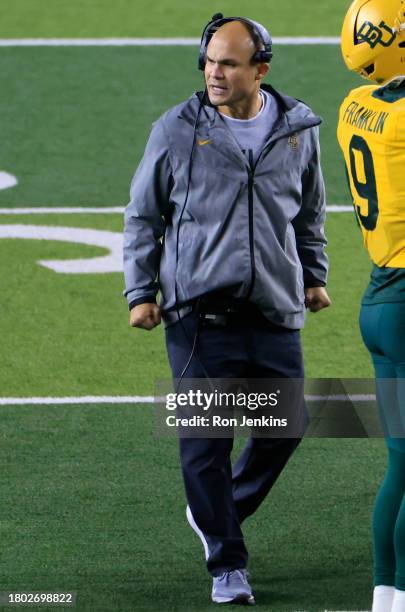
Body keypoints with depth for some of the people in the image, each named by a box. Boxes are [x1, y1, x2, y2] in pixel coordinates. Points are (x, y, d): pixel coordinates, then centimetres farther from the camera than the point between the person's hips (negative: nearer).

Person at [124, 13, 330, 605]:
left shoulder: (297, 129, 6)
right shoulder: (177, 130, -1)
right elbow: (143, 216, 7)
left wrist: (314, 276, 25)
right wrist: (140, 293, 2)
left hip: (275, 312, 3)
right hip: (199, 310, -3)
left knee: (284, 428, 5)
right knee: (206, 440, -5)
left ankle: (218, 512, 31)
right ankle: (228, 564, 5)